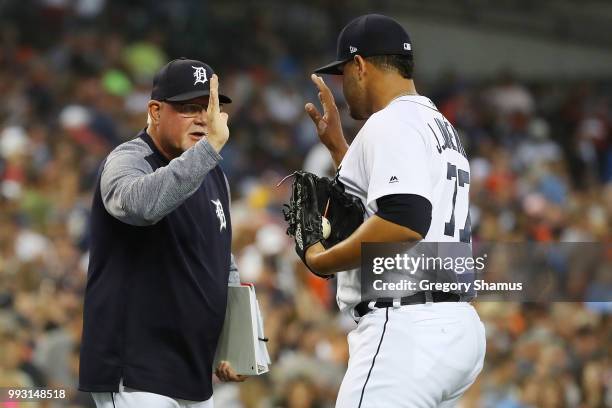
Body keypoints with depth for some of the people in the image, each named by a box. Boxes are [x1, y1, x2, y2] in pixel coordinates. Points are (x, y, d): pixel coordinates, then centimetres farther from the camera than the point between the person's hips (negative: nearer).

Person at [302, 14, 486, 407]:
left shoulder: (392, 123, -8)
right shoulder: (442, 128, 23)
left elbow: (405, 221, -23)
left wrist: (322, 261, -12)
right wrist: (337, 144, 39)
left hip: (408, 329, -10)